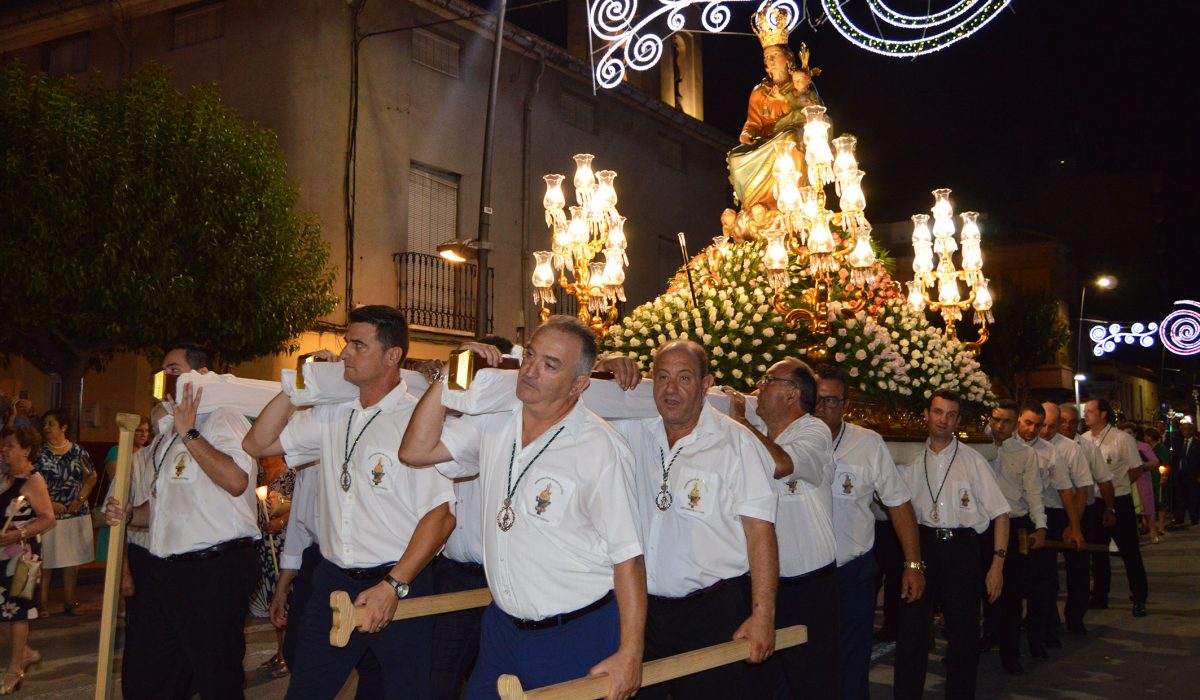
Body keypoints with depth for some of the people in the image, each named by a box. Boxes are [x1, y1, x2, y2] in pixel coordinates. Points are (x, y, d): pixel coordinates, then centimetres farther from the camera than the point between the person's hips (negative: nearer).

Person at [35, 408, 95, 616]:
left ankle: (70, 600, 19)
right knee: (46, 561, 0)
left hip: (76, 514, 3)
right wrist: (49, 503, -16)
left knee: (72, 560, 9)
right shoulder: (39, 452, -3)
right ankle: (43, 602, 8)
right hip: (48, 514, -2)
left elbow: (91, 476, 9)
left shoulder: (78, 451, 4)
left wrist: (81, 499, -4)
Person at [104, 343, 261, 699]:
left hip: (215, 571, -9)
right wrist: (128, 514, 9)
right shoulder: (167, 433, 20)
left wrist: (189, 433, -20)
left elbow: (236, 480, -27)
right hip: (164, 572, 9)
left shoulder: (222, 420, -8)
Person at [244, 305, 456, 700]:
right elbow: (258, 444, 13)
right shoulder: (332, 413, 8)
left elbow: (440, 515, -18)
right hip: (332, 582, 6)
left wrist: (393, 586, -21)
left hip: (397, 585, -6)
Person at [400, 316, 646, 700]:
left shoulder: (601, 448, -17)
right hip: (501, 625, 6)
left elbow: (627, 556, -17)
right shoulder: (495, 422, 2)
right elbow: (415, 451, -1)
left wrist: (630, 655, -19)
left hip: (577, 639, -6)